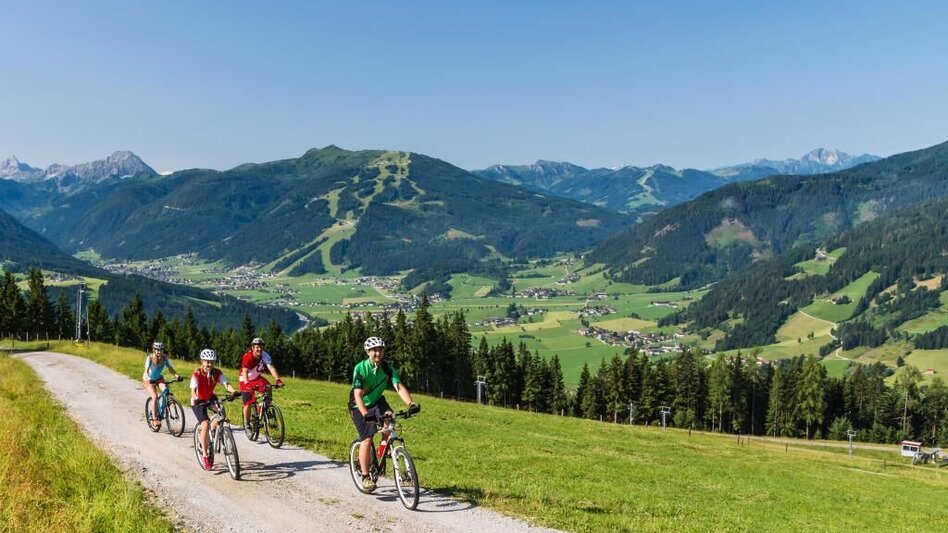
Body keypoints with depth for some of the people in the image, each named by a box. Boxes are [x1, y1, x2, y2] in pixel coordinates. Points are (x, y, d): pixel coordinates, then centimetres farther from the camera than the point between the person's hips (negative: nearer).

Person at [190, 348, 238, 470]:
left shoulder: (217, 372, -14)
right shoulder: (197, 374, -24)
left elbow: (226, 384, -27)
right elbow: (193, 390, -36)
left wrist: (233, 391, -48)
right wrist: (196, 398, -58)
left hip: (210, 398, 4)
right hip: (198, 401, -4)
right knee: (205, 424, -24)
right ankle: (204, 455, -16)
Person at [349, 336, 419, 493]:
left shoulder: (387, 367, -14)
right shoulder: (360, 368, -25)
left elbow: (399, 386, -25)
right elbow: (357, 394, -34)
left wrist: (411, 403, -43)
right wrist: (365, 414, -50)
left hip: (377, 401, 3)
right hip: (359, 406, -3)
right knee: (367, 439, -15)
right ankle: (365, 477, -3)